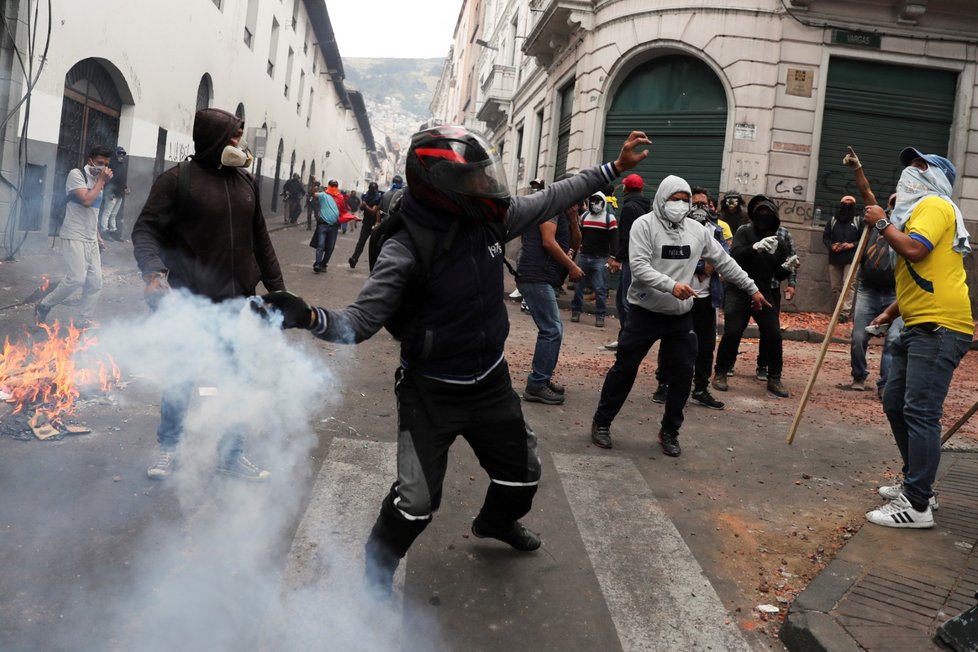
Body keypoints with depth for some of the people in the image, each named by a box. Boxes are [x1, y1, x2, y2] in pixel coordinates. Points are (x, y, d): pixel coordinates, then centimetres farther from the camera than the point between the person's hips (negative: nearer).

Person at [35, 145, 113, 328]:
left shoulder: (98, 180, 16)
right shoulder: (76, 174, -7)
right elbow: (86, 200, -22)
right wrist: (101, 181, -12)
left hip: (90, 240, 8)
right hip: (73, 237, -8)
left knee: (95, 282, 0)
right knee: (77, 279, -17)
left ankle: (83, 321, 8)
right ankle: (44, 306, 4)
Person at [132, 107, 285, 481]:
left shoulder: (245, 183, 10)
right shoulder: (178, 179, -6)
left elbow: (260, 239, 15)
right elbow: (146, 229, -11)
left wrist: (276, 287, 14)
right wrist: (153, 271, -28)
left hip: (237, 304, 5)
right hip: (189, 302, -4)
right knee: (179, 380, 8)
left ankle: (232, 456, 22)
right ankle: (168, 450, 27)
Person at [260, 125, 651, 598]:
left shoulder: (491, 219, -8)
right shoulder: (406, 251, -26)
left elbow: (550, 200, 6)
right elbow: (362, 320, -25)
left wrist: (615, 168, 12)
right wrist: (310, 318, -46)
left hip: (491, 382, 6)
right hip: (431, 395, -6)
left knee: (521, 475, 23)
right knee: (415, 502, -8)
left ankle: (496, 522, 59)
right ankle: (376, 577, 23)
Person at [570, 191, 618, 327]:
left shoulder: (609, 218, -3)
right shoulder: (584, 216, 12)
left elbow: (614, 239, -7)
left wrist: (613, 258, -16)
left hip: (600, 259, -4)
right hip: (583, 256, 5)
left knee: (600, 289, -4)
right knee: (578, 286, 8)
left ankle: (600, 316, 1)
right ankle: (575, 311, 19)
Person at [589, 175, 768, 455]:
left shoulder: (698, 230, 4)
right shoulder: (644, 224, -10)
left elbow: (724, 262, 13)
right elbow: (639, 266, -20)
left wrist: (752, 288, 15)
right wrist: (671, 286, -31)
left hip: (681, 316, 4)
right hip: (645, 312, -4)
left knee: (682, 374, 5)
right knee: (625, 369, 4)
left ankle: (669, 431, 22)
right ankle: (601, 422, 20)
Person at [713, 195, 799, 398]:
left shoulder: (779, 243, 8)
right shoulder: (744, 232, -4)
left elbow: (778, 275, 11)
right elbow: (734, 255, -21)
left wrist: (787, 268, -11)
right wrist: (755, 247, -37)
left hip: (763, 294, 4)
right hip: (737, 292, -4)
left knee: (773, 335, -3)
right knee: (732, 333, -10)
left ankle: (774, 380, 9)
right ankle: (720, 373, 8)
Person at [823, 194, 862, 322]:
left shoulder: (858, 222, 5)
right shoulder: (832, 221, 13)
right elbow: (825, 237, 11)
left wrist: (852, 245, -14)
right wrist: (832, 246, -9)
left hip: (851, 259, -4)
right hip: (834, 259, 4)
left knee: (849, 285, -12)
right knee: (835, 286, 8)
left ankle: (845, 312, -16)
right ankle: (839, 310, 20)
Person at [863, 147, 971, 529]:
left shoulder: (935, 205, -6)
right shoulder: (917, 210, 26)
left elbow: (914, 250, -24)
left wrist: (882, 224, -9)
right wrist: (890, 313, 24)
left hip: (939, 327, -11)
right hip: (918, 327, 11)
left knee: (920, 413, -13)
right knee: (895, 405, 13)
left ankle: (917, 506, -10)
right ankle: (915, 484, 23)